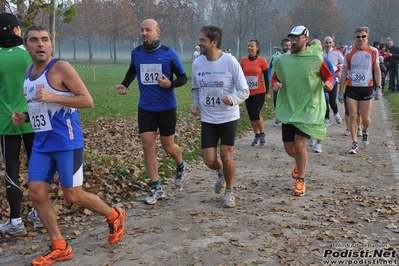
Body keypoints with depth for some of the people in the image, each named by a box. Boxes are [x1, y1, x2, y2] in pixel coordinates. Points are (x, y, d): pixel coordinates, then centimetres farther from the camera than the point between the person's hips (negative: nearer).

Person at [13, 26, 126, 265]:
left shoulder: (61, 68, -11)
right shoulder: (30, 71, 13)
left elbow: (87, 100, -15)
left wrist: (54, 97, -25)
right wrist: (25, 116, 6)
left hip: (66, 142, -7)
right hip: (42, 144, 8)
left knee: (73, 196, -2)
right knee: (37, 193, 2)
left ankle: (114, 216, 25)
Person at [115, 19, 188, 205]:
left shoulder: (169, 53, -11)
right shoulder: (136, 53, 0)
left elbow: (183, 78, -4)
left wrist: (170, 84, -25)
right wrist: (125, 85, 5)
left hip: (166, 107, -3)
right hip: (145, 108, 3)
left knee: (167, 146, 8)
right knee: (148, 146, -2)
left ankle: (181, 166, 42)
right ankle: (157, 188, 8)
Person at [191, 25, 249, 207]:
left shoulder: (230, 62, -15)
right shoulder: (197, 63, -3)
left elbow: (244, 91, -12)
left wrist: (232, 99, -33)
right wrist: (195, 103, -5)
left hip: (228, 118, -3)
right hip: (208, 119, 3)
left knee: (226, 157, -3)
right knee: (209, 160, -1)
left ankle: (229, 192, 22)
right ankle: (221, 173, 36)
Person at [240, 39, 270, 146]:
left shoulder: (262, 61, -7)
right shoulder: (243, 61, 1)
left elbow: (266, 77, -3)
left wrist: (267, 92, -5)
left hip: (259, 92, -4)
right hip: (248, 93, 4)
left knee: (256, 114, -12)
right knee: (251, 116, 8)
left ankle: (262, 134, 11)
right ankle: (257, 136, 24)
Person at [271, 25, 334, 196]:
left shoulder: (316, 58, -9)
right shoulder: (281, 60, -1)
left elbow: (328, 76, 2)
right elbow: (275, 78, 12)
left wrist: (329, 83, -21)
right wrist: (274, 84, -11)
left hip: (309, 109, -3)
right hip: (288, 109, 4)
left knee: (299, 144, -12)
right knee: (289, 147, 9)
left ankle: (300, 181, 9)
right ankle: (300, 162, 46)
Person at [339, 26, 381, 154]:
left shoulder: (373, 52, 0)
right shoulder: (349, 53, 0)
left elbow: (377, 70, 2)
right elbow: (344, 73, 4)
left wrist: (378, 87, -5)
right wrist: (341, 90, 2)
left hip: (367, 88, 0)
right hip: (351, 88, 1)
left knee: (365, 118, 3)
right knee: (353, 116, -1)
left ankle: (365, 132, 37)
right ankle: (355, 144, 7)